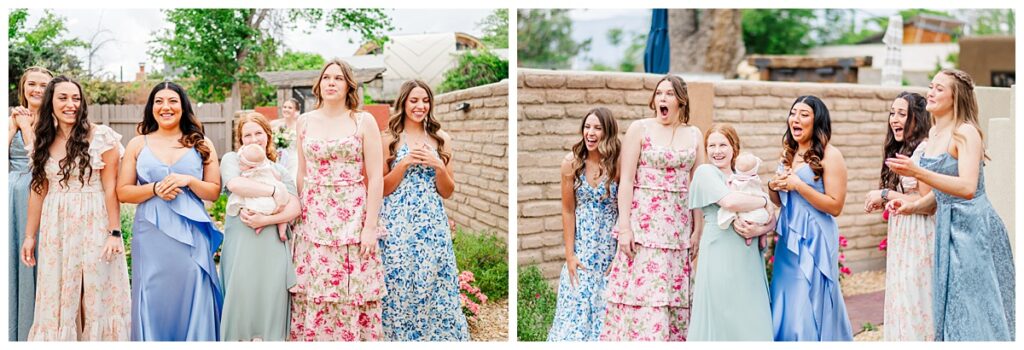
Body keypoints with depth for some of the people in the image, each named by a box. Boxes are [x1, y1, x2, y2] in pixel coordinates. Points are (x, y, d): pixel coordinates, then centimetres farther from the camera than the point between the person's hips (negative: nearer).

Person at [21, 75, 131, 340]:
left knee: (97, 296, 2)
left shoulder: (101, 137, -6)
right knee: (57, 299, 9)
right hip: (56, 229, 4)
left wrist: (114, 233, -12)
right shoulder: (43, 142, 9)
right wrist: (30, 236, 10)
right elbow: (38, 191, 11)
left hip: (94, 225, -4)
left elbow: (110, 188, -8)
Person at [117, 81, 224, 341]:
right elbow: (123, 192, 5)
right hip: (151, 236, 0)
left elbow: (214, 192, 6)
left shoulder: (202, 145, 8)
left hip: (191, 235, 0)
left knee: (192, 303, -1)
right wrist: (155, 188, -12)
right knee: (153, 302, 3)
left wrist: (188, 180, -12)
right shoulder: (137, 145, 8)